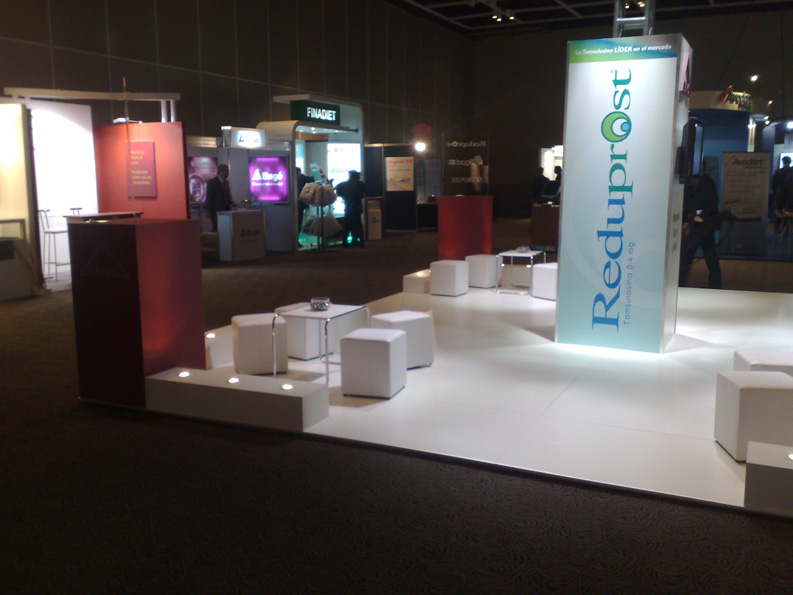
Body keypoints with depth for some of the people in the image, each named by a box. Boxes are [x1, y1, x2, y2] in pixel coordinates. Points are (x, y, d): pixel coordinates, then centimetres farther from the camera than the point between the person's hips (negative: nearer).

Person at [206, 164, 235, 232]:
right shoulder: (212, 182, -8)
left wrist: (231, 201, 4)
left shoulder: (226, 182, 14)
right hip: (217, 211, -7)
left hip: (226, 210, 7)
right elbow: (209, 198, -8)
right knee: (217, 230, -8)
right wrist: (209, 212, -11)